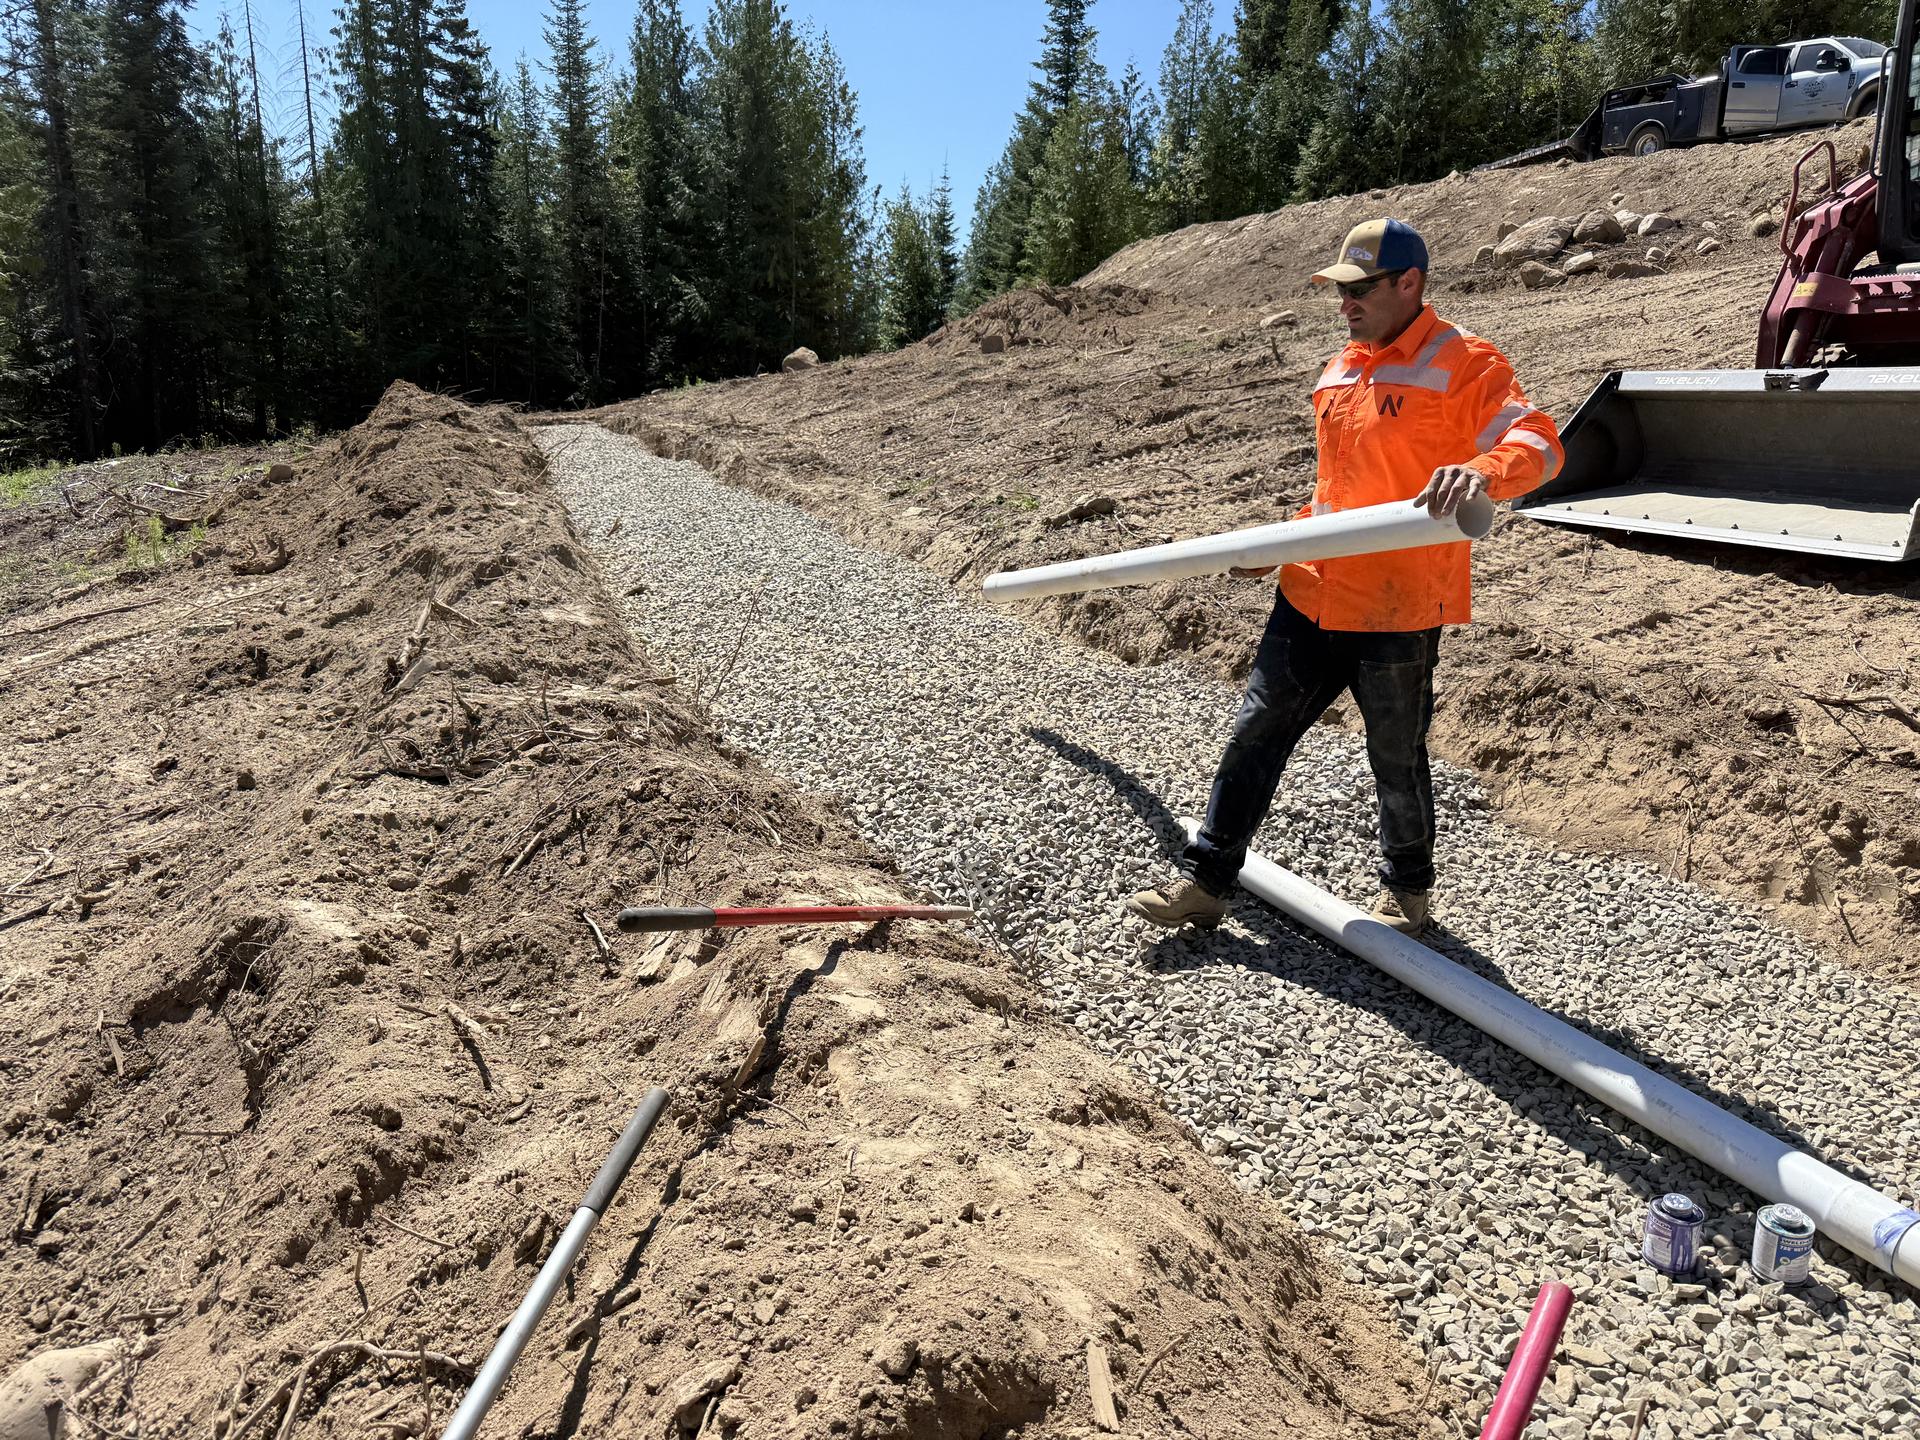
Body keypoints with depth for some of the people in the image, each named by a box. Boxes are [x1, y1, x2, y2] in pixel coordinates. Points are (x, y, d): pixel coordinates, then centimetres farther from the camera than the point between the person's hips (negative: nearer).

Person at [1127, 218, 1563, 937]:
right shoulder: (1340, 371, 14)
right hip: (1311, 596, 7)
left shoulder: (1462, 362, -9)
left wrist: (1481, 470, -41)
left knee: (1396, 758, 10)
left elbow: (1539, 441, -20)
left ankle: (1407, 889, 34)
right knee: (1256, 734, 8)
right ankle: (1204, 881, 18)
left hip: (1397, 609, -7)